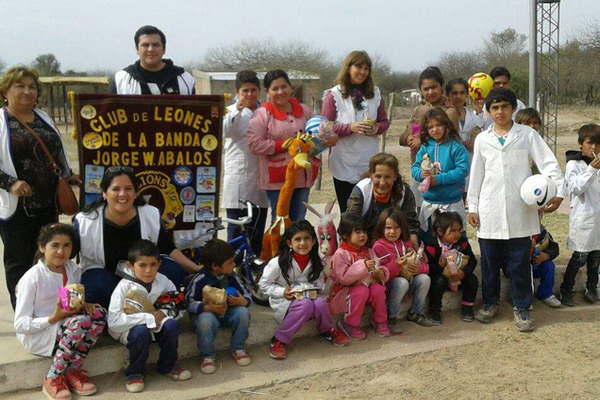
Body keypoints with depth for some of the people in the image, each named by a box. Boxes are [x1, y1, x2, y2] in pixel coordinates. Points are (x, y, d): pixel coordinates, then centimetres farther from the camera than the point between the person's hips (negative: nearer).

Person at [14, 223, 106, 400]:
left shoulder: (73, 270, 0)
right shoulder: (33, 278, -17)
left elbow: (78, 302, 15)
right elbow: (20, 325, -16)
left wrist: (83, 305, -9)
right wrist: (53, 318, -27)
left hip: (64, 328, 6)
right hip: (35, 335, -6)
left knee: (99, 313, -20)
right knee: (80, 321, -32)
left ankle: (73, 370, -13)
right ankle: (53, 379, -17)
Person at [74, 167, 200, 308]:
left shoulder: (151, 215, -11)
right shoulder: (84, 221, -19)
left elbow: (169, 249, -1)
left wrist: (196, 269, -9)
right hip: (101, 272, -2)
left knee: (176, 272, -21)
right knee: (98, 288, -37)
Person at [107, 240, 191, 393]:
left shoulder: (163, 281, -9)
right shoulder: (124, 287, -21)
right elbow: (113, 322, -29)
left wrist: (164, 313, -24)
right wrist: (147, 317, -31)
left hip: (155, 324, 4)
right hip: (129, 328, -4)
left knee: (172, 324, -24)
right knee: (141, 332, -35)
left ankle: (167, 366, 0)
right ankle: (135, 372, -9)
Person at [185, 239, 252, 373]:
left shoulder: (231, 276, -5)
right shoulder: (200, 280, -20)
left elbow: (247, 296, 0)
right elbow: (189, 303, -22)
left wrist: (242, 301, -25)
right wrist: (208, 307, -37)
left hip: (228, 312, 4)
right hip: (207, 313, -4)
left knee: (243, 312, -25)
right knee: (205, 320, -39)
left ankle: (238, 349, -3)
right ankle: (207, 356, -14)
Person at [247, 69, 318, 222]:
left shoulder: (303, 110, 12)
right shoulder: (262, 114, -3)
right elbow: (254, 144, -13)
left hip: (303, 176, 5)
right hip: (277, 178, -5)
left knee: (299, 222, 12)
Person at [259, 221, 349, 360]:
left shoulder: (316, 263, -2)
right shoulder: (278, 263, -15)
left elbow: (319, 283, 13)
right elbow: (264, 284, -7)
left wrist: (315, 291, -9)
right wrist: (282, 292, -20)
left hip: (309, 297, 4)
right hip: (284, 301, -4)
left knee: (321, 303, -30)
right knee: (305, 305, -35)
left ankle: (327, 331, 4)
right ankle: (279, 340, -22)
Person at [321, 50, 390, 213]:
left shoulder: (374, 93, 10)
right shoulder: (334, 95, -2)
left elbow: (385, 121, 15)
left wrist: (377, 128, -8)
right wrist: (351, 127, -19)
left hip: (370, 163, 3)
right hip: (344, 165, -3)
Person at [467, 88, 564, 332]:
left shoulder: (527, 135, 2)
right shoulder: (482, 139, 9)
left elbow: (549, 163, -3)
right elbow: (476, 174, 11)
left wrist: (558, 192, -17)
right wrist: (472, 207, 8)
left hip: (519, 210, -2)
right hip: (490, 211, 2)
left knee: (519, 262, 3)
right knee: (489, 261, 10)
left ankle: (521, 308, 16)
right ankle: (490, 303, 27)